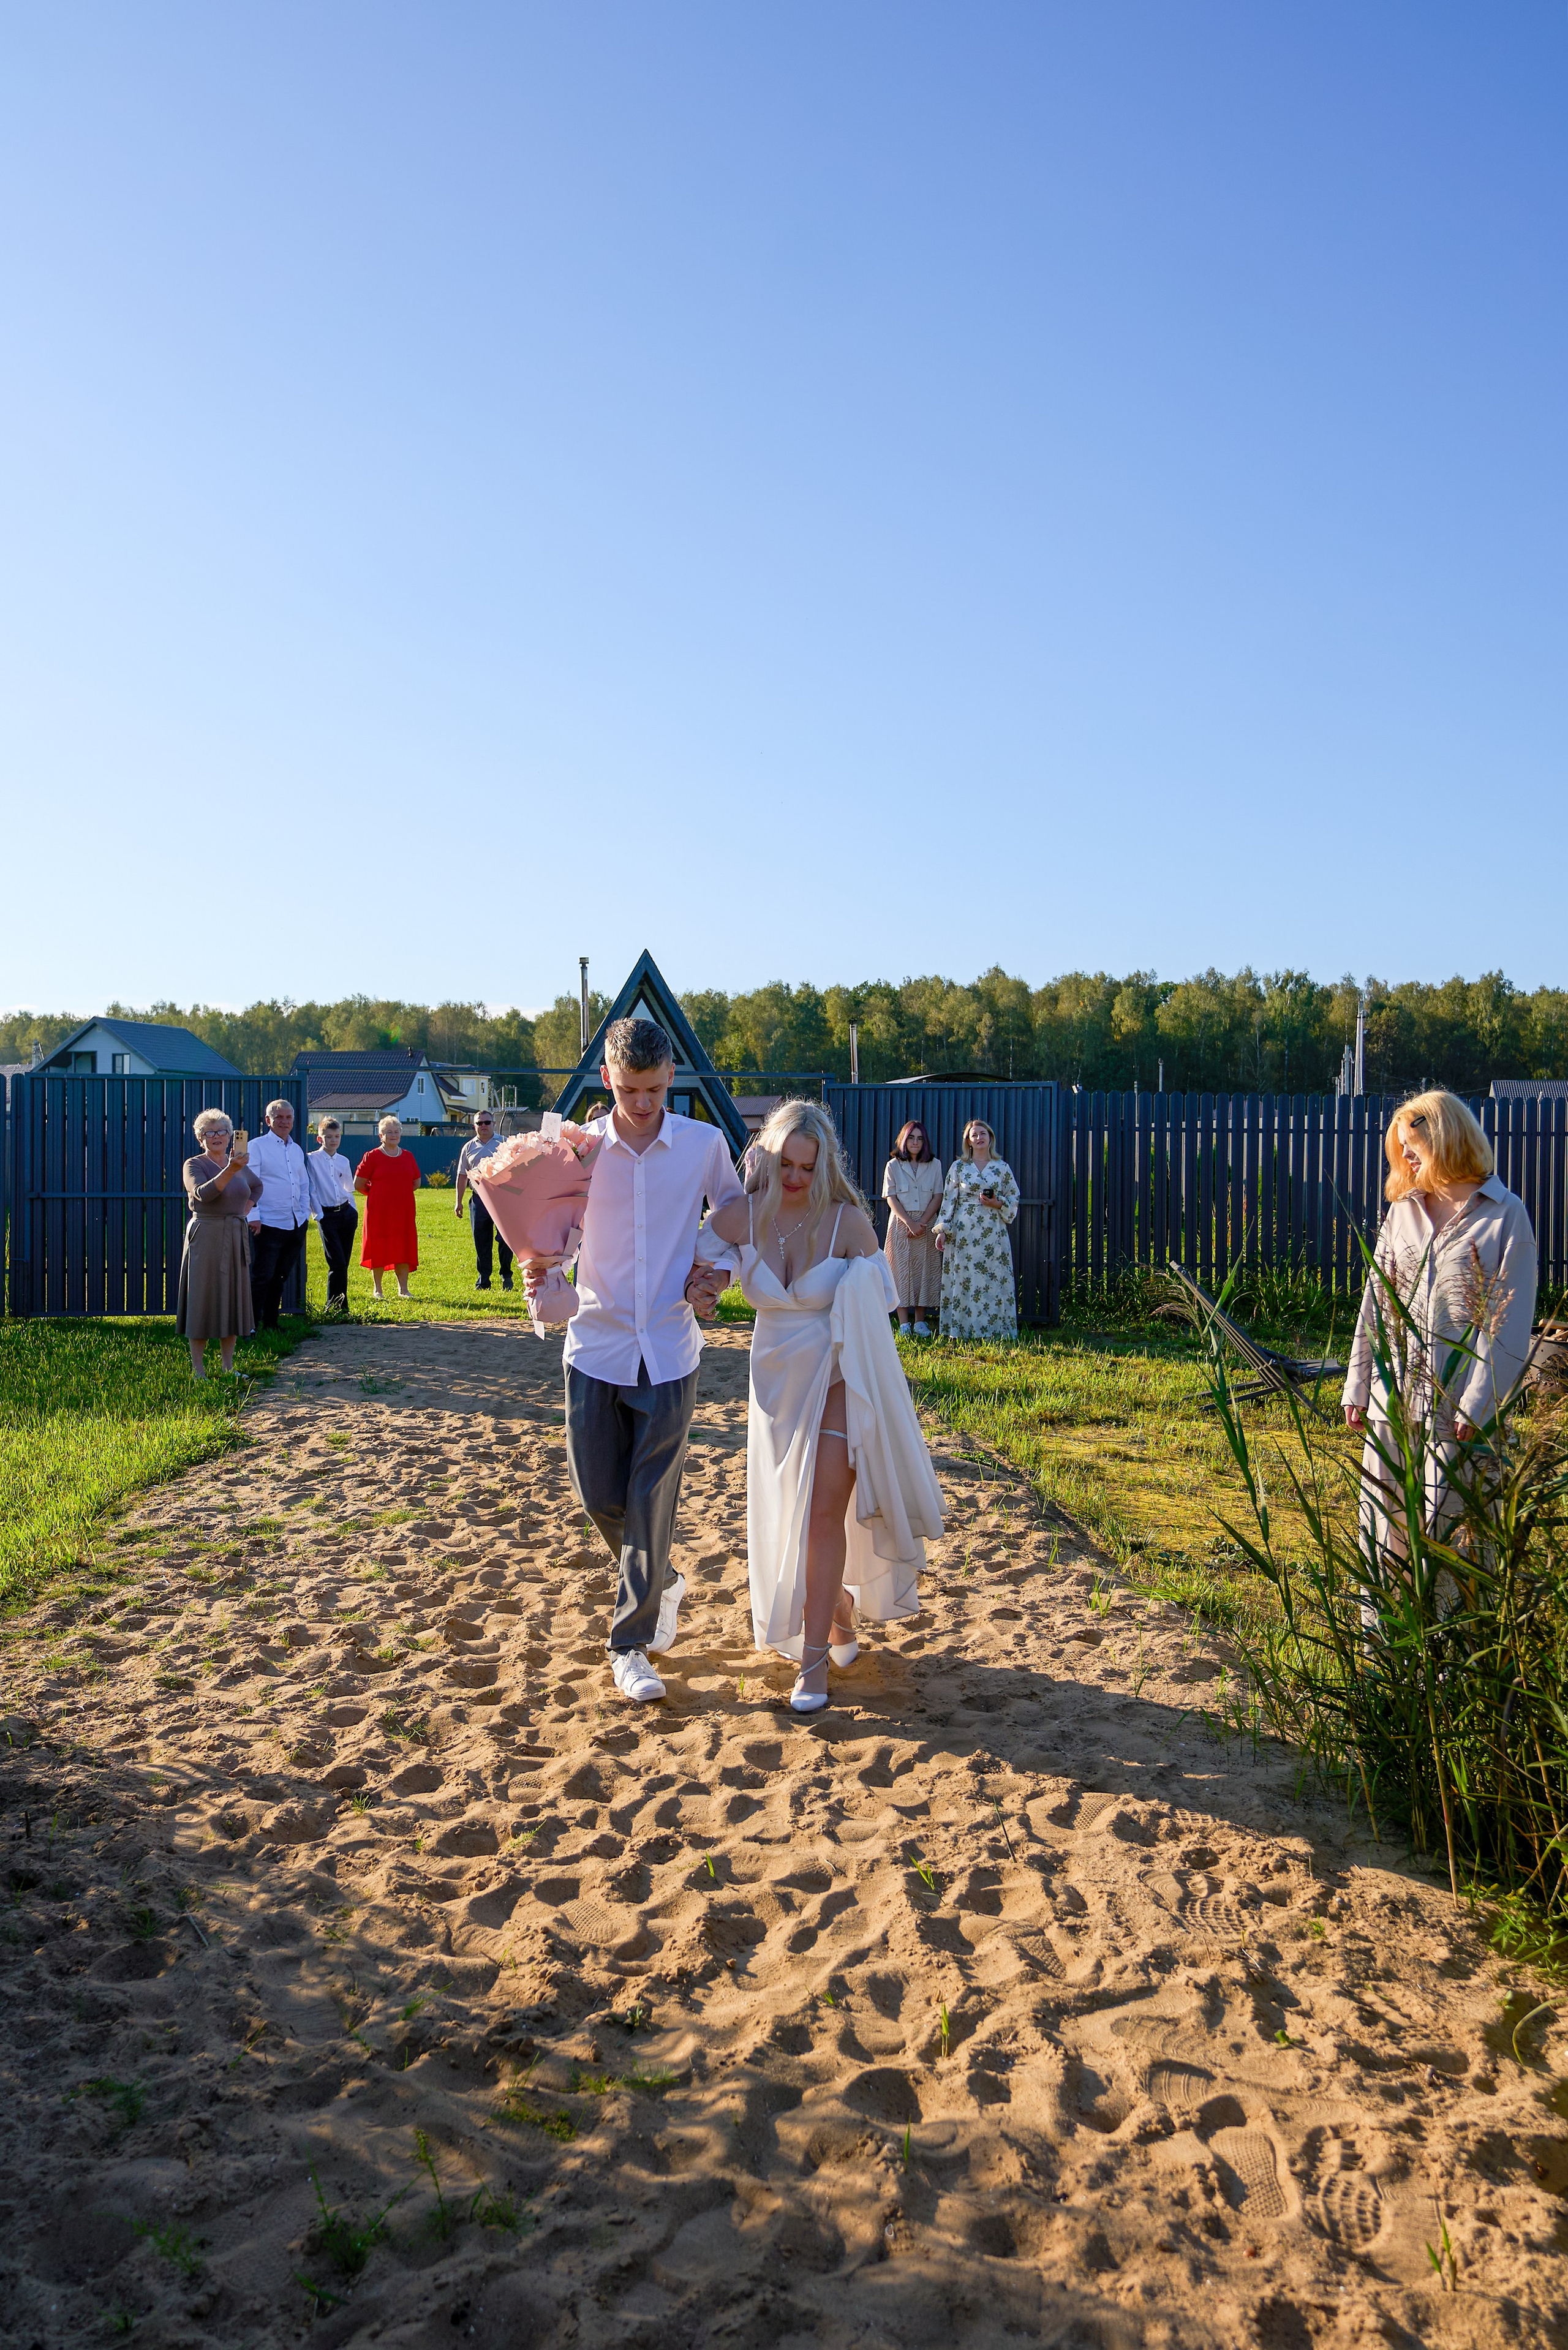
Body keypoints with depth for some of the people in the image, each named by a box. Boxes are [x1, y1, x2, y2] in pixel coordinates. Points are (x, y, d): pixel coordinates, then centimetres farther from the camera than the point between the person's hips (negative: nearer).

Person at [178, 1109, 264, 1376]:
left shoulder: (239, 1165, 12)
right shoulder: (194, 1165, -5)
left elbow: (257, 1186, 32)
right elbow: (203, 1193, -25)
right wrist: (230, 1170, -35)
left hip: (236, 1237, 6)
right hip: (206, 1237, -6)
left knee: (233, 1297, 7)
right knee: (203, 1298, -4)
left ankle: (228, 1366, 15)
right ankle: (198, 1369, 1)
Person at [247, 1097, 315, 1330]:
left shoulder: (297, 1150, 17)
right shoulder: (258, 1147, -3)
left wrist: (306, 1214, 14)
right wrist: (254, 1217, -16)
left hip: (296, 1224, 6)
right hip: (269, 1224, -6)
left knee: (280, 1277, 12)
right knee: (262, 1277, -7)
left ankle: (271, 1323, 19)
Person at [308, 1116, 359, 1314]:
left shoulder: (344, 1162, 12)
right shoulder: (312, 1160, -2)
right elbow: (311, 1190, -4)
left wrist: (354, 1212, 13)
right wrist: (319, 1215, -9)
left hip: (347, 1213, 5)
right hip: (327, 1215, -4)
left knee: (343, 1263, 5)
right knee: (338, 1263, -11)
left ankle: (341, 1305, 13)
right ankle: (334, 1306, 0)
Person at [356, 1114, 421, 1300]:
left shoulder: (408, 1156, 10)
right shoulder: (372, 1157, -2)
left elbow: (416, 1183, 18)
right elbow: (358, 1184, -2)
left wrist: (400, 1193, 8)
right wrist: (376, 1195, 5)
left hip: (404, 1211, 4)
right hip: (379, 1211, -3)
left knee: (404, 1249, 3)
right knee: (379, 1249, 0)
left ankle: (403, 1289, 11)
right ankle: (377, 1290, 10)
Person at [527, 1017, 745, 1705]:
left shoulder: (705, 1144, -2)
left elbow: (736, 1212, 15)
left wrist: (716, 1276, -1)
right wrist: (537, 1270, -18)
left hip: (669, 1350, -1)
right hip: (596, 1345, 1)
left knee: (651, 1500, 1)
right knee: (599, 1494, 7)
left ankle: (631, 1646, 15)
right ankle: (663, 1582, 37)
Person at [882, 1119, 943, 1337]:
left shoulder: (935, 1165, 8)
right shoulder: (893, 1166, 4)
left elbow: (938, 1197, 3)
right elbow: (891, 1198, -2)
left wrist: (922, 1222, -9)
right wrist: (910, 1223, -13)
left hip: (926, 1225, 1)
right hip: (901, 1224, -1)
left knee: (924, 1270, 1)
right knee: (902, 1270, -4)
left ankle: (920, 1321, 7)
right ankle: (904, 1323, -2)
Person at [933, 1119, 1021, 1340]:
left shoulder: (1002, 1168, 7)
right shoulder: (958, 1167, 6)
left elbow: (1014, 1200, 10)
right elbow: (949, 1200, 5)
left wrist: (997, 1204, -10)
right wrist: (942, 1230, -2)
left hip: (993, 1233, 0)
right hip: (963, 1232, 0)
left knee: (993, 1280, -2)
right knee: (962, 1279, -1)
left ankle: (992, 1329, 2)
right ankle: (960, 1329, 4)